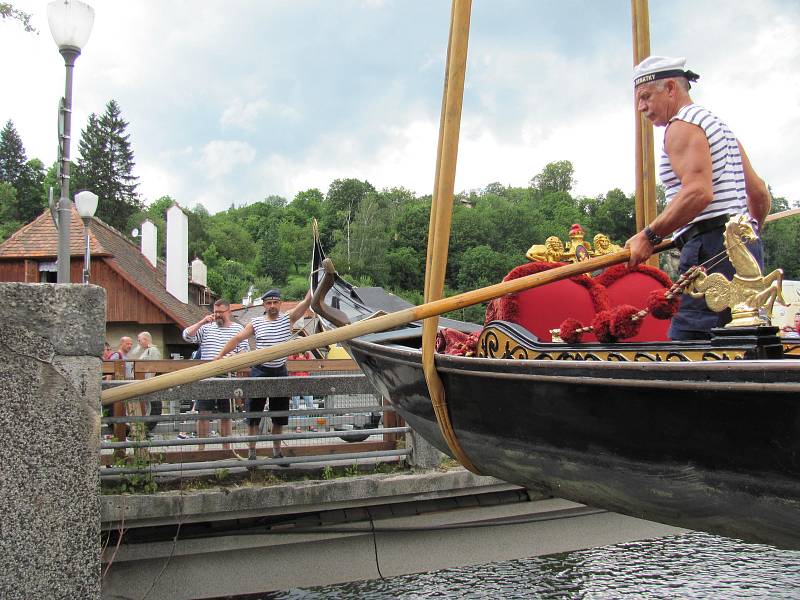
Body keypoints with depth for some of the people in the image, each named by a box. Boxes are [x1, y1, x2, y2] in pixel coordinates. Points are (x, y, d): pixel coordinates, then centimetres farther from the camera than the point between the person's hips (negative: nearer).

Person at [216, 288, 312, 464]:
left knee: (279, 417, 11)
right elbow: (237, 339, 2)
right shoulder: (256, 323, -1)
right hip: (259, 372, -1)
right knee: (254, 416, 4)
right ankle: (252, 453, 16)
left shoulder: (288, 319, -1)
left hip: (280, 372, 1)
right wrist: (219, 355, 1)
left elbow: (307, 301, -10)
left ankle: (277, 451, 26)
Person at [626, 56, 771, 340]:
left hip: (712, 246, -10)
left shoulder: (682, 125, -5)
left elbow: (698, 191, -21)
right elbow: (760, 193, 25)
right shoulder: (717, 123, 25)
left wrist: (650, 236, -16)